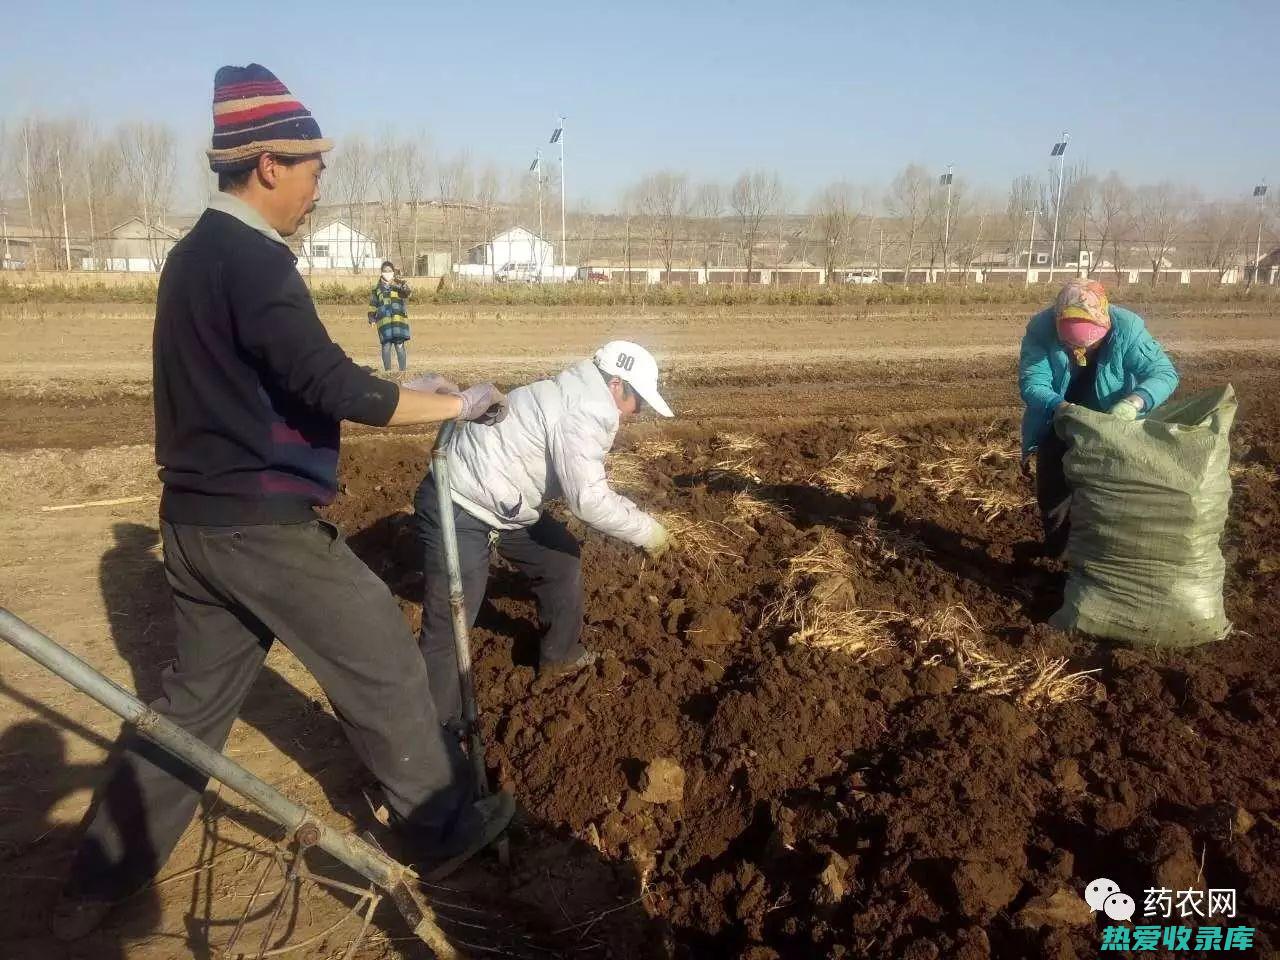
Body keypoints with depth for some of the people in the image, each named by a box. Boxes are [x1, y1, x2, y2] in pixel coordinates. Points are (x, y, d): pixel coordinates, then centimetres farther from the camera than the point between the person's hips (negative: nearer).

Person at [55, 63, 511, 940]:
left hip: (198, 520, 9)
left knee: (196, 696, 19)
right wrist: (459, 404, -14)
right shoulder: (253, 260, -18)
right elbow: (337, 389, -25)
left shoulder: (193, 253, 12)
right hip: (264, 526, -9)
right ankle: (446, 824, 24)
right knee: (384, 669, 7)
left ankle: (100, 883, 28)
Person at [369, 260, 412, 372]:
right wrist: (371, 317, 7)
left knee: (400, 346, -5)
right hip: (384, 320, 1)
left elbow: (407, 292, -13)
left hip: (398, 319, -1)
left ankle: (403, 371, -1)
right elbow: (373, 304, 19)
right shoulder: (377, 287, 15)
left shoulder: (399, 284, 9)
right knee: (386, 346, -2)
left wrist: (402, 286, -33)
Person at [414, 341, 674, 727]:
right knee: (449, 625, -9)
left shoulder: (575, 398, 11)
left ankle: (559, 654, 38)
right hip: (455, 510, -11)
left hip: (499, 501, 11)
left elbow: (583, 485, 18)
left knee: (561, 559, 20)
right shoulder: (582, 413, -22)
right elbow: (587, 499, -26)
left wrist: (634, 520, 13)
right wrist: (645, 529, -14)